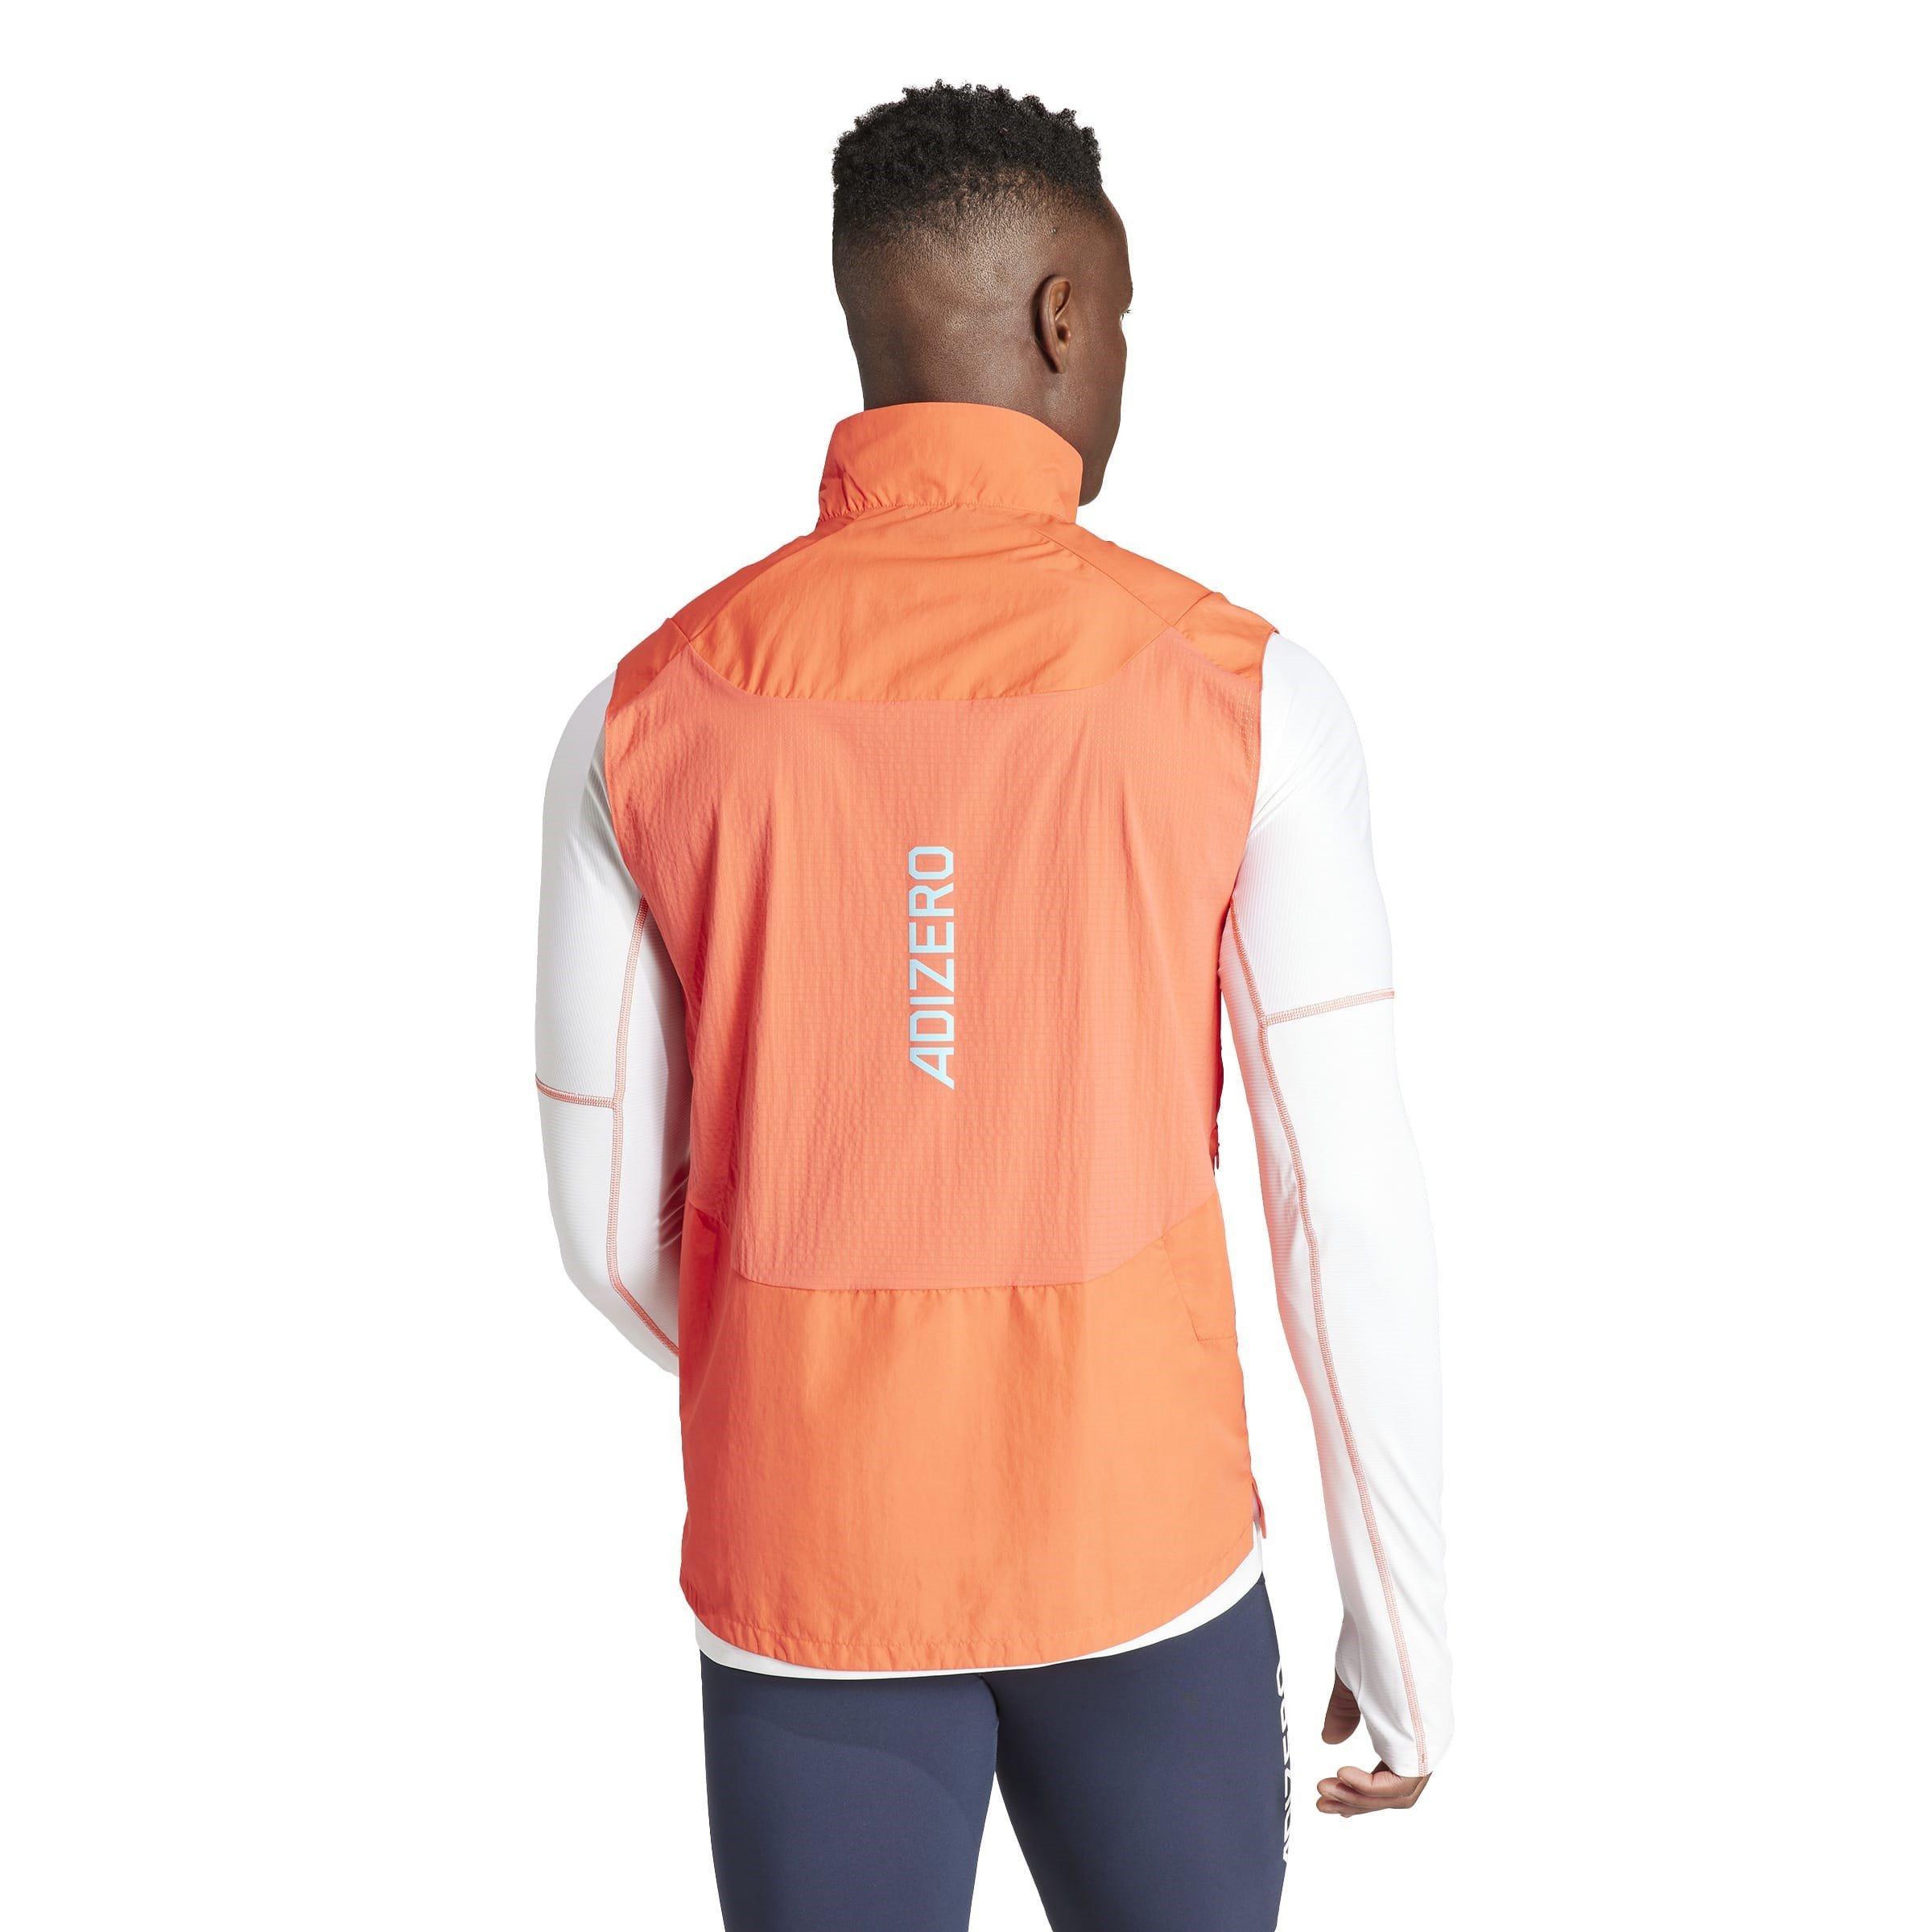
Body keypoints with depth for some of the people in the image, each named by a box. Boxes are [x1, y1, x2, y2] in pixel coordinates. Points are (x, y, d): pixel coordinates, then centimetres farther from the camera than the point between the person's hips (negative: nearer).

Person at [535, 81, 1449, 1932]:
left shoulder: (640, 720, -8)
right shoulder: (1245, 691, -12)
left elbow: (612, 1226, -1)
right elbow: (1351, 1205, -12)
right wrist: (1402, 1625, 1)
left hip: (810, 1566, 1)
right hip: (1141, 1541, 0)